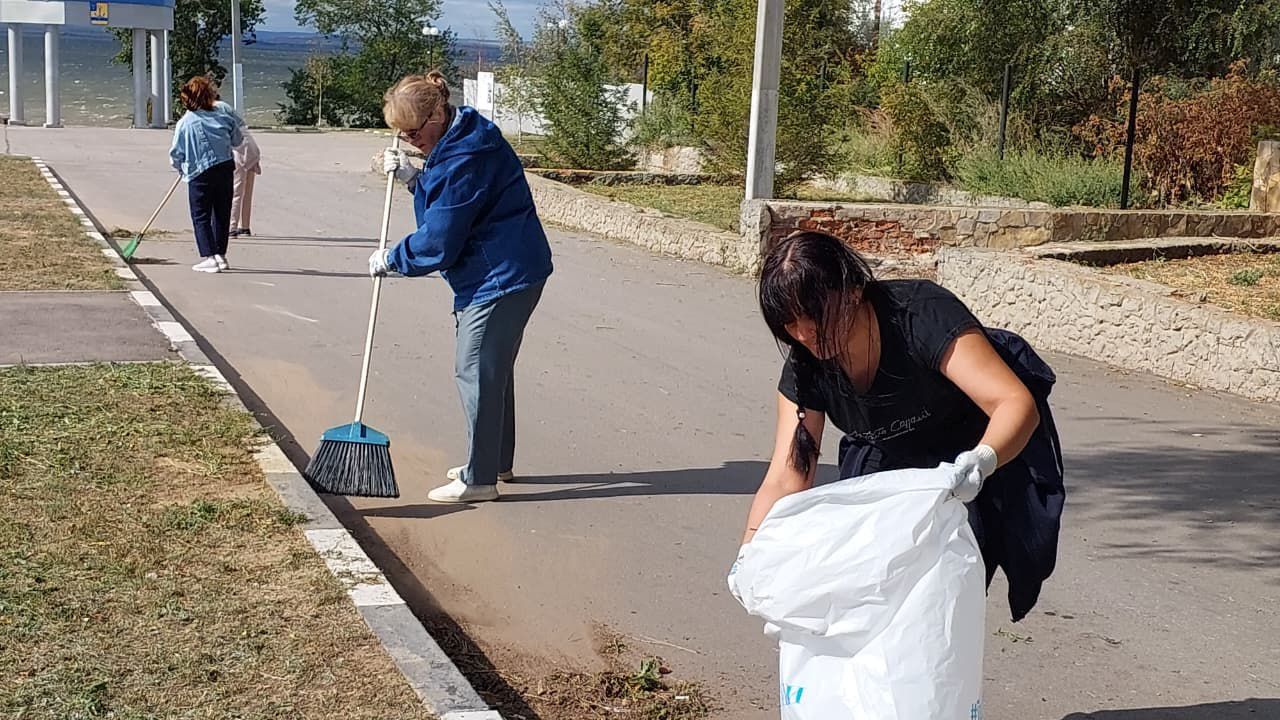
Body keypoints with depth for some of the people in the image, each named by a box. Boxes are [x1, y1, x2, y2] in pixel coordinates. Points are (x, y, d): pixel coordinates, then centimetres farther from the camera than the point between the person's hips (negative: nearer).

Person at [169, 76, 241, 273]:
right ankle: (221, 254, 19)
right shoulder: (224, 116, -1)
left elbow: (176, 153, -2)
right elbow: (237, 140, 11)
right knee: (222, 214, 13)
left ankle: (211, 256, -6)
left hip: (199, 175, -3)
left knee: (201, 216, 4)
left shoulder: (185, 123, -7)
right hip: (225, 169, 3)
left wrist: (182, 168, 18)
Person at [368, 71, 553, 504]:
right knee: (493, 370, 19)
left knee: (477, 372, -5)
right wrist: (413, 178, 6)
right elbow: (450, 201, 22)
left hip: (501, 277, -11)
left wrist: (391, 260, -5)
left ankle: (479, 480, 2)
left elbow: (438, 242, -20)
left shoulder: (464, 157, -22)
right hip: (507, 271, 11)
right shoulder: (459, 139, 10)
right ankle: (497, 462, 32)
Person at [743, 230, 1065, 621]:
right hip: (895, 461, 5)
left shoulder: (922, 316, -33)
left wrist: (982, 461, -61)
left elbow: (1017, 403, -40)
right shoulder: (806, 367, -16)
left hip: (995, 447, -5)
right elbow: (786, 478, -18)